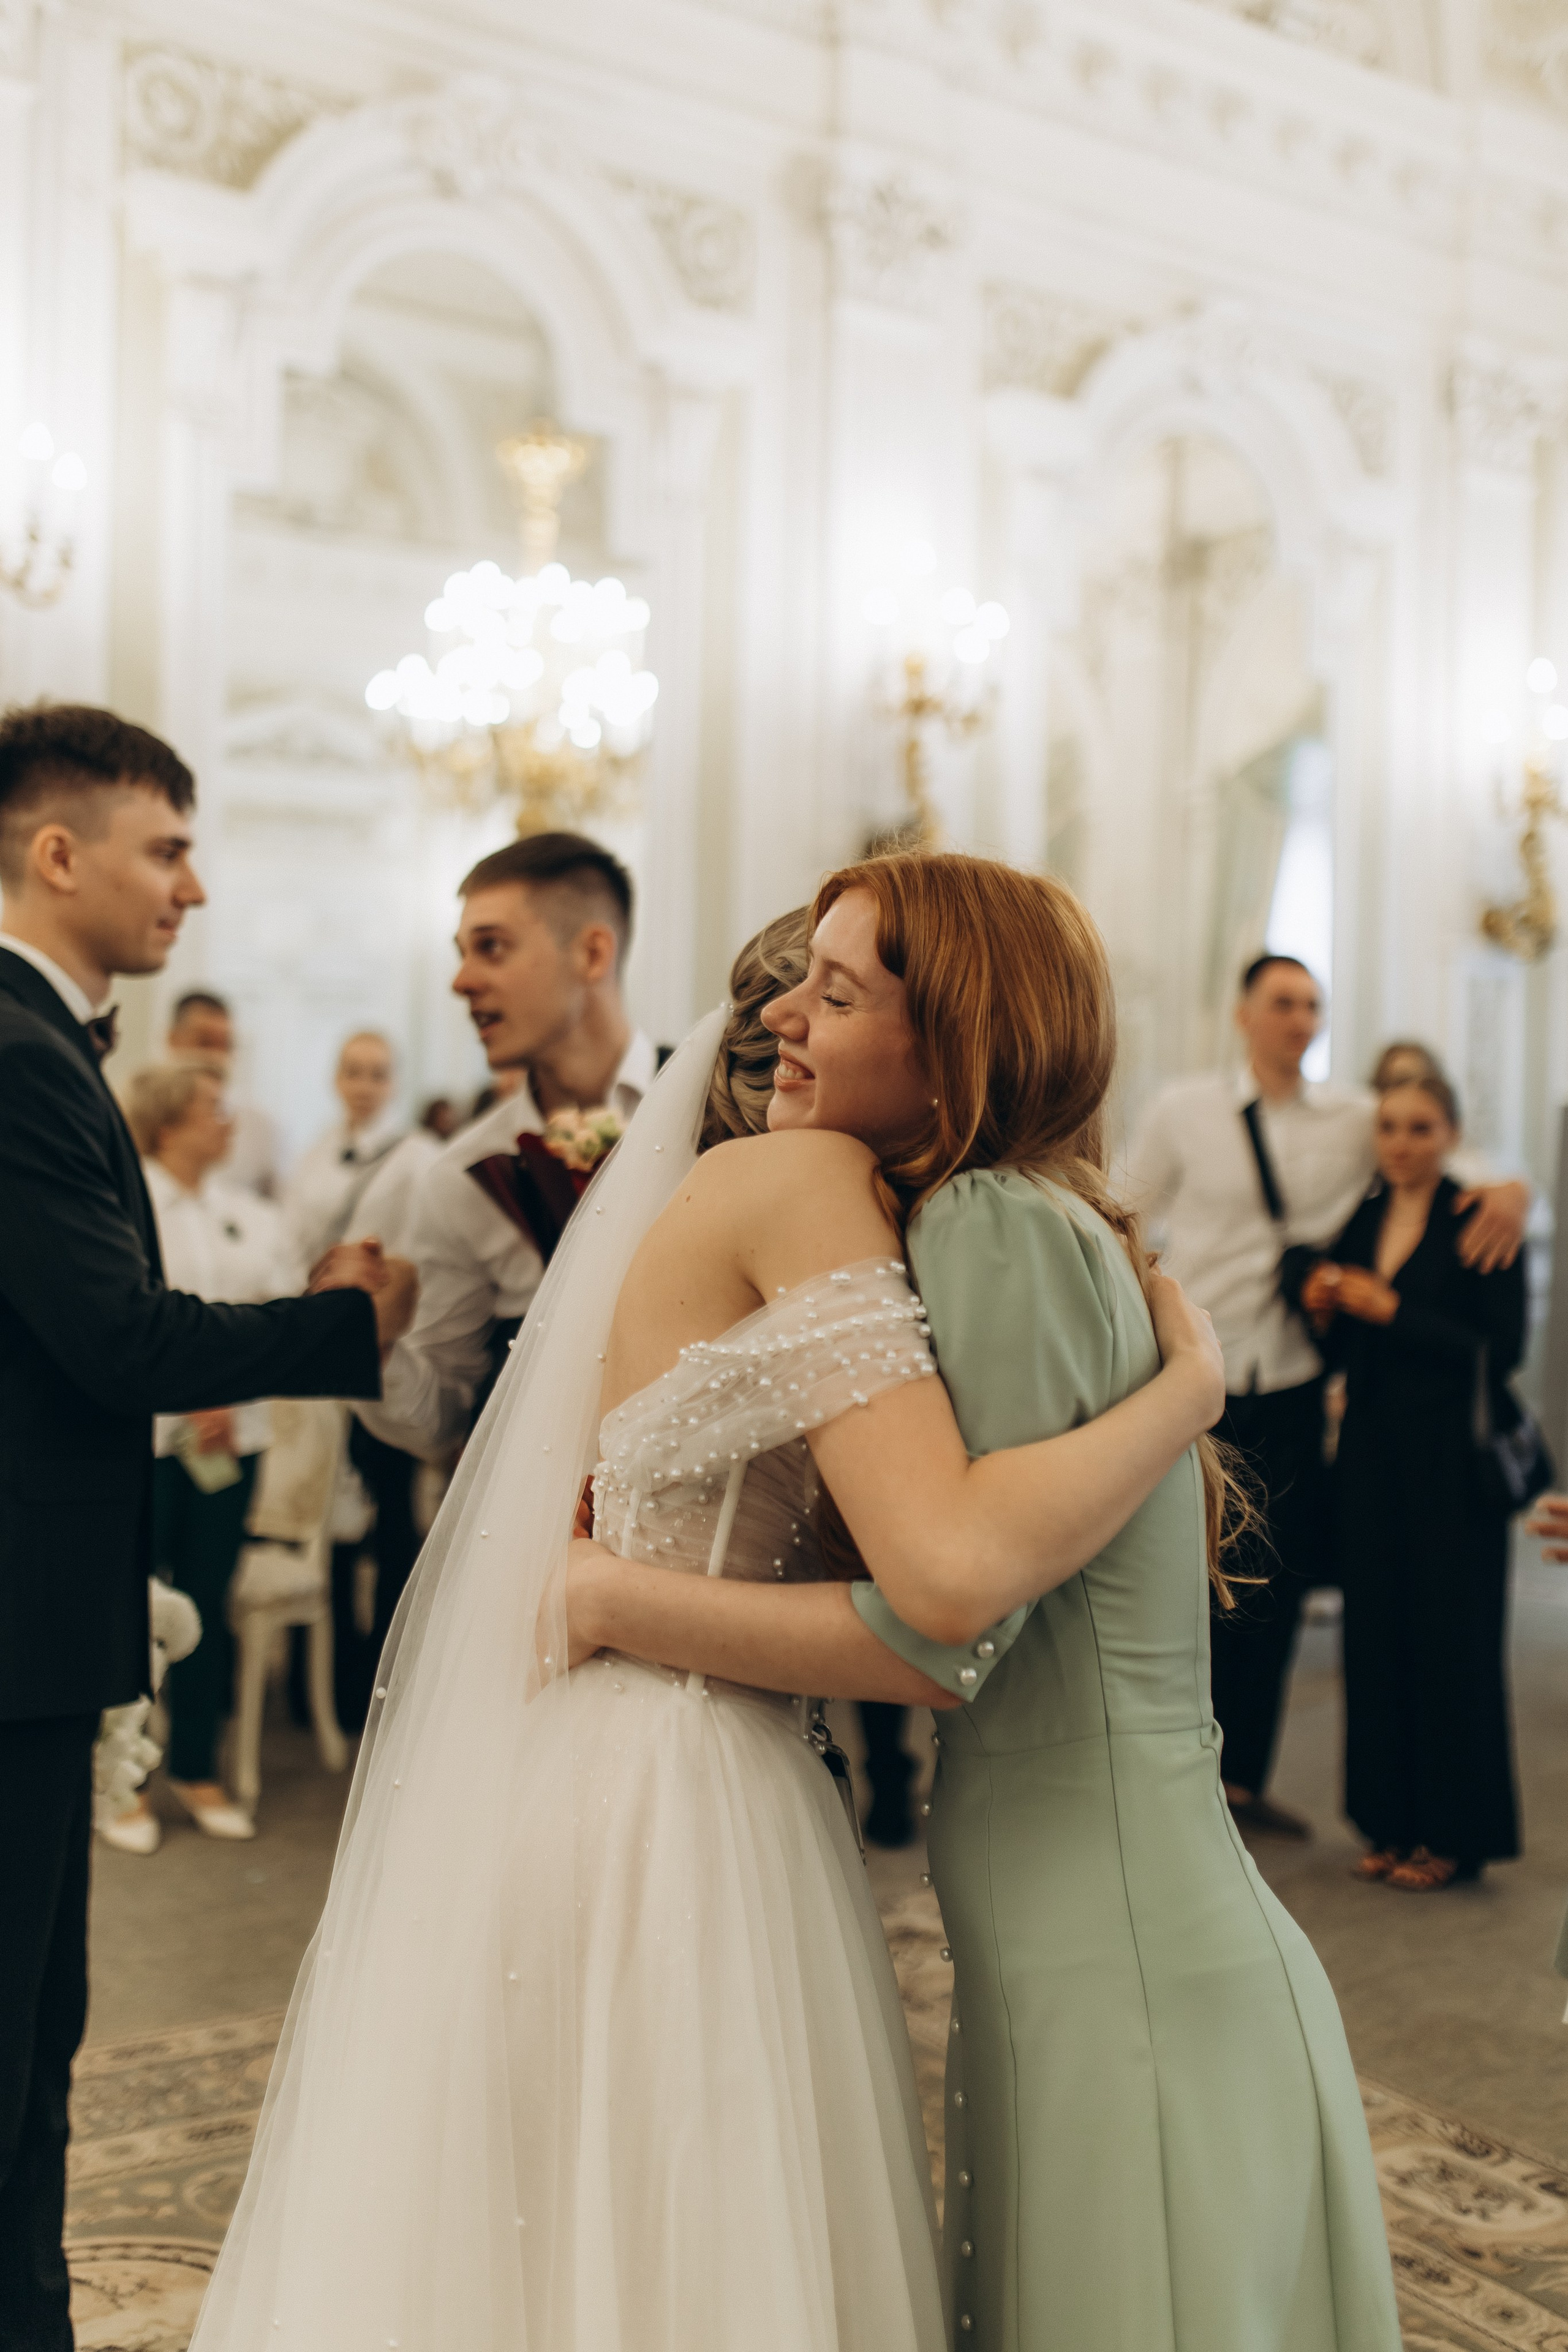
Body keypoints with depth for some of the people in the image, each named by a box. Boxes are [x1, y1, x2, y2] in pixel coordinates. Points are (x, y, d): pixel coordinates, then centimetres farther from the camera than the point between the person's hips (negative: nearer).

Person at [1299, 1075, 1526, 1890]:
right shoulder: (1361, 1221, 10)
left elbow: (1501, 1349, -14)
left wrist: (1389, 1308, -16)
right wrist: (1325, 1312, -5)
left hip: (1450, 1461, -5)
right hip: (1371, 1450, 5)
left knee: (1450, 1632, 0)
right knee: (1377, 1629, 7)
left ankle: (1453, 1831, 12)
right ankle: (1392, 1822, 19)